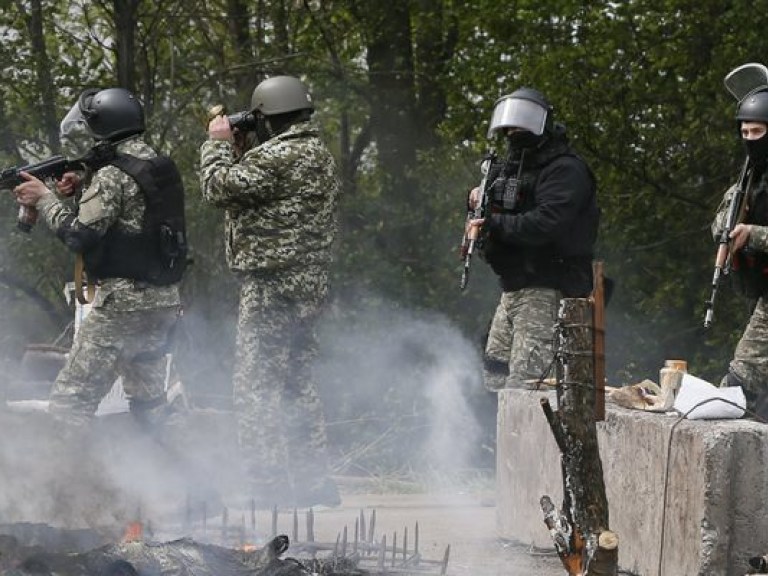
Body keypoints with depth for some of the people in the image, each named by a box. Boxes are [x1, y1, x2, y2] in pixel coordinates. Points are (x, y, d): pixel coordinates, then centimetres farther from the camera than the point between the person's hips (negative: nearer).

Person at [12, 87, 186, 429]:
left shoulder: (112, 176, -14)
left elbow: (79, 234, -16)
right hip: (166, 299, 9)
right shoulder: (161, 167, 12)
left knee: (70, 401, -7)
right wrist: (82, 189, 11)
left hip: (123, 301, -9)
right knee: (149, 400, 16)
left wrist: (44, 198, -4)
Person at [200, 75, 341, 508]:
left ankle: (271, 489, -11)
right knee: (298, 383, 17)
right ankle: (314, 483, 20)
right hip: (309, 288, 10)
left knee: (256, 389, -7)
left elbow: (220, 187, -13)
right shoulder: (321, 155, 15)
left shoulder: (277, 156, -16)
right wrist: (240, 151, 16)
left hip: (273, 286, -10)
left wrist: (219, 143, 1)